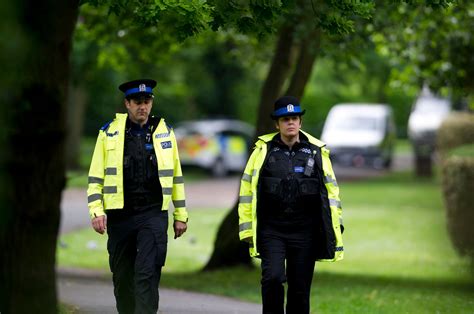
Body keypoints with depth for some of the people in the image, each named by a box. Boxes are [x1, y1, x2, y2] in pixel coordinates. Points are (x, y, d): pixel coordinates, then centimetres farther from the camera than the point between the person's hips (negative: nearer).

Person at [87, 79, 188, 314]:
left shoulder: (164, 132, 8)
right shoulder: (109, 133, 4)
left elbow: (176, 176, 13)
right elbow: (95, 177, 5)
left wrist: (180, 215, 12)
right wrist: (96, 211, -6)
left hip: (153, 214, -1)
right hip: (119, 215, 1)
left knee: (147, 273, -13)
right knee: (122, 277, 8)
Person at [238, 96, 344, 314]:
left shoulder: (317, 152, 6)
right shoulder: (264, 150, 3)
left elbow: (331, 190, 12)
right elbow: (247, 188, 5)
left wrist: (335, 227, 6)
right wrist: (247, 228, 0)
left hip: (304, 232, 1)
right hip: (271, 230, -1)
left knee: (300, 288, 4)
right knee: (272, 278, -18)